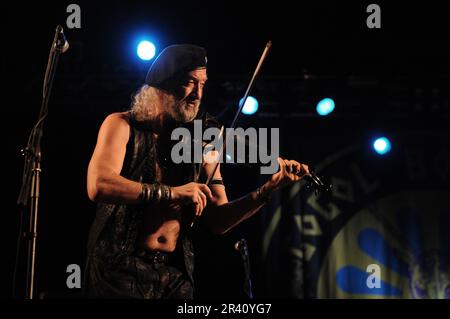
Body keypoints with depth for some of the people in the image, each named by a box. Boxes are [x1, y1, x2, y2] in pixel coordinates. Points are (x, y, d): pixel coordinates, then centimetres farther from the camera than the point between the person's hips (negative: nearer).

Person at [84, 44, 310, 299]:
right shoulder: (122, 126, 0)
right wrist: (171, 193, -22)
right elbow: (98, 186, -17)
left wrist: (269, 189, -8)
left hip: (176, 274, 3)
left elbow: (217, 222, 5)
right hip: (122, 268, -3)